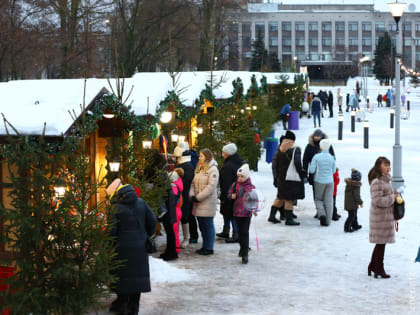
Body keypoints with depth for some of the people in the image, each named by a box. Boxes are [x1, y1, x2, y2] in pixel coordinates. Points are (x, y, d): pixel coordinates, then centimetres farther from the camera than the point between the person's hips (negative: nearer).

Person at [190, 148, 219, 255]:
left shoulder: (213, 169, -11)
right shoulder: (199, 168, 14)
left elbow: (211, 186, -18)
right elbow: (194, 182, 12)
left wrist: (198, 197, -17)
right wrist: (192, 195, -5)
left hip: (208, 202, -8)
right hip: (198, 202, 8)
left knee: (208, 224, -3)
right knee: (201, 224, 13)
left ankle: (209, 248, 4)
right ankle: (205, 246, 23)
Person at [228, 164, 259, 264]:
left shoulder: (250, 187, -12)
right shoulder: (235, 185, 4)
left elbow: (255, 199, -15)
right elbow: (230, 194, 16)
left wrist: (254, 209, -30)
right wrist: (232, 195, -8)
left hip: (246, 212, -5)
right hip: (237, 211, 5)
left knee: (245, 232, -7)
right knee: (240, 231, 18)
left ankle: (245, 254, -6)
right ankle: (242, 247, 37)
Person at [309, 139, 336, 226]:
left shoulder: (316, 157, -9)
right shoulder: (332, 158, -2)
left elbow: (311, 170, -10)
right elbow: (333, 171, 7)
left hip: (319, 181, -1)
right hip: (330, 181, 1)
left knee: (318, 199, 15)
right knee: (328, 201, 6)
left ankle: (322, 214, -10)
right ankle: (327, 221, 5)